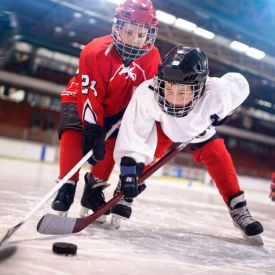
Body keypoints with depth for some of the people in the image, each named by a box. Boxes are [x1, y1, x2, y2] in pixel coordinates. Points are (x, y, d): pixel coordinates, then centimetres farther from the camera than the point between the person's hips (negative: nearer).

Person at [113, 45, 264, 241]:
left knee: (220, 161, -8)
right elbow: (134, 133, -39)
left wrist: (222, 113, -11)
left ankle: (238, 210, 8)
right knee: (144, 153, -17)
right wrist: (129, 167, -43)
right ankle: (123, 197, 3)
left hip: (200, 130, 1)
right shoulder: (147, 93, -44)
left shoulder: (215, 93, -42)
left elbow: (240, 85, -19)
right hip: (163, 127, 0)